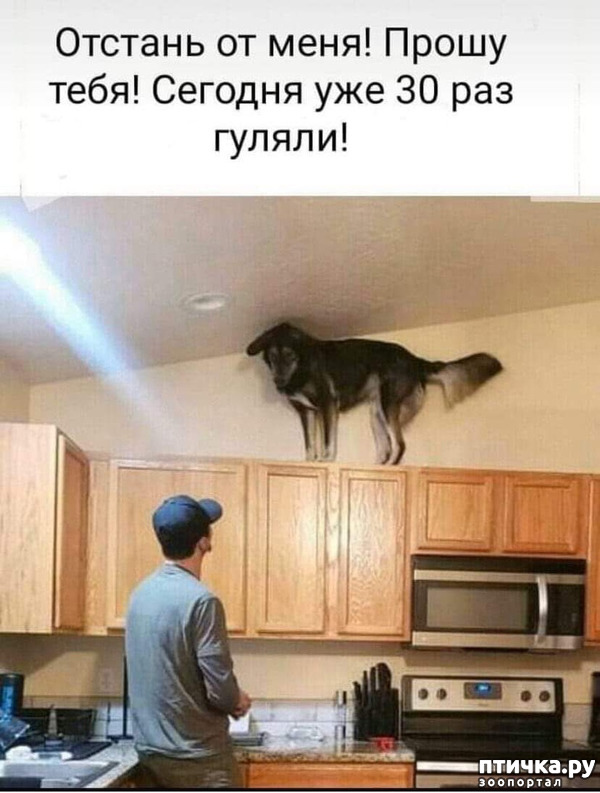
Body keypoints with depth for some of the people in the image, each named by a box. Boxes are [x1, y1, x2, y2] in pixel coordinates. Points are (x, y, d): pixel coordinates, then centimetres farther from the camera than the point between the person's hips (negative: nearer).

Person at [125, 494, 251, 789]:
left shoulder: (142, 594, 6)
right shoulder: (200, 600, -20)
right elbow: (220, 690, -20)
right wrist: (239, 700, 2)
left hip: (152, 749, 8)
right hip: (197, 755, -8)